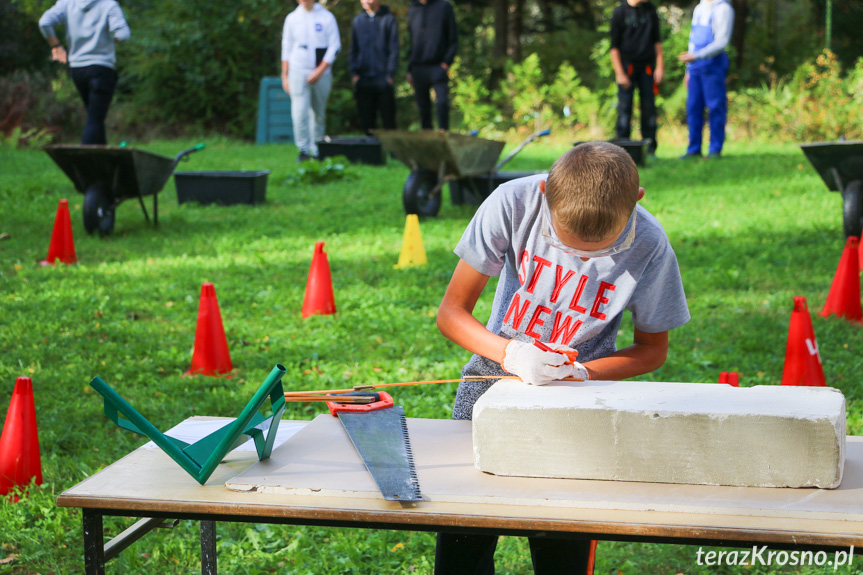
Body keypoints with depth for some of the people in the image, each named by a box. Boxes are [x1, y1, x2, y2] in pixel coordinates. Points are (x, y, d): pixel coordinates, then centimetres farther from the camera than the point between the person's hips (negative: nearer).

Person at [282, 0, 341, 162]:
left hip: (322, 74, 0)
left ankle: (317, 151, 15)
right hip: (298, 72, 0)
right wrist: (285, 75, 7)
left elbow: (334, 46, -1)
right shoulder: (292, 18, 8)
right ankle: (303, 150, -7)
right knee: (300, 112, -12)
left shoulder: (327, 17, 3)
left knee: (319, 113, 5)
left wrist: (320, 71, -9)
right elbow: (286, 49, 12)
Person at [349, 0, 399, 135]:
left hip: (383, 79, -3)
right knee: (366, 119, 4)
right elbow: (353, 49, 15)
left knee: (388, 119, -1)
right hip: (363, 80, 3)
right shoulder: (358, 20, 12)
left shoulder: (388, 19, 2)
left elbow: (394, 49, 0)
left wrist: (390, 74, -8)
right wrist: (354, 72, 3)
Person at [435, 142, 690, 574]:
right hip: (496, 369, 1)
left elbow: (653, 349, -1)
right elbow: (451, 312, -11)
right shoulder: (513, 204, -19)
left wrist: (581, 373, -19)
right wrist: (510, 353, -29)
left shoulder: (649, 247, -18)